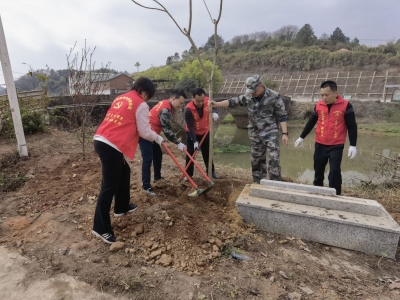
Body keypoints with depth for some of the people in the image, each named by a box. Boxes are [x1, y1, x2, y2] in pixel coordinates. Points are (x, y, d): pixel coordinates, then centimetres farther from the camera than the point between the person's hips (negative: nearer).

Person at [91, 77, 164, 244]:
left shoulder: (121, 98, 20)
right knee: (109, 186, -2)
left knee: (124, 172, 24)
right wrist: (158, 138, 16)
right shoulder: (141, 105, -4)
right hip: (111, 146, -9)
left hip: (101, 140, 9)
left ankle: (122, 207, 38)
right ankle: (101, 228, 8)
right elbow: (144, 132, -3)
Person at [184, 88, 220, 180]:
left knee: (207, 153, 13)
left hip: (205, 132, 4)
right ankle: (188, 174, 14)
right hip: (192, 134, -3)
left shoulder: (208, 101, -18)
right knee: (190, 154, 0)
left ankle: (211, 171, 28)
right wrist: (195, 141, -33)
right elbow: (190, 127, -28)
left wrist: (214, 113, -17)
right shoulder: (188, 109, -29)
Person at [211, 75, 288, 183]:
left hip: (271, 133, -4)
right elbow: (233, 101, 0)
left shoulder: (274, 96, -11)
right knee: (257, 160, 12)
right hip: (255, 134, 4)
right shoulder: (247, 97, -2)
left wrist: (284, 133, -15)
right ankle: (258, 184, 27)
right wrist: (217, 104, -14)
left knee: (273, 159, -9)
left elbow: (282, 116, -10)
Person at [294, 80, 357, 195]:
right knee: (318, 171, 12)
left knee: (334, 172, -7)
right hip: (320, 145, 4)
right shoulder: (319, 105, 2)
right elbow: (311, 122, 12)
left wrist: (352, 145, -11)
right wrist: (301, 137, 15)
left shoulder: (345, 105, -7)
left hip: (336, 146, -3)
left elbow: (352, 126, -5)